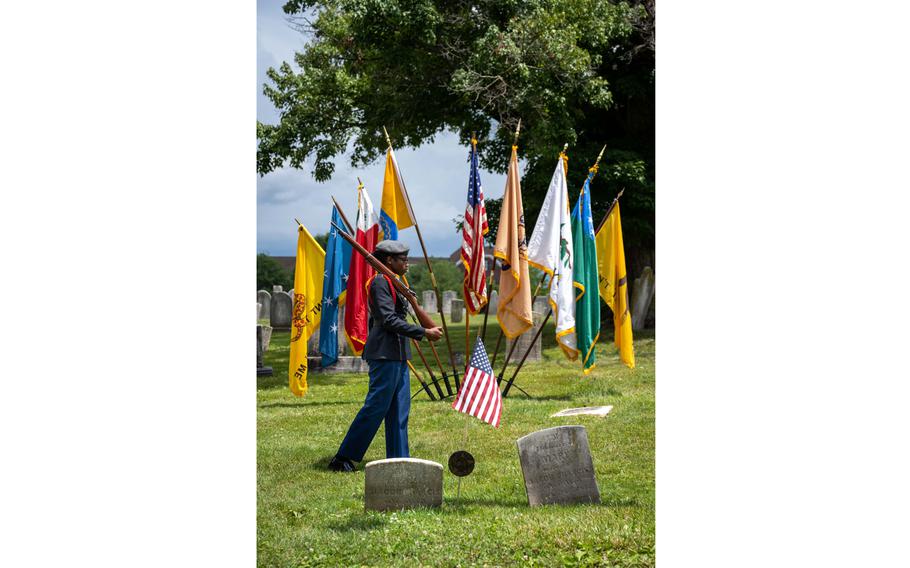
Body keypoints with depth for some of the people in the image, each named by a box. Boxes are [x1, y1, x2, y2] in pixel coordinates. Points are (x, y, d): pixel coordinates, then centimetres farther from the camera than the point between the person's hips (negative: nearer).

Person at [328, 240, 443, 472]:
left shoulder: (391, 283, 18)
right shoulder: (380, 282, -12)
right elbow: (389, 320, -19)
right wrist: (424, 333, -17)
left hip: (398, 355, 10)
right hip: (386, 354, -10)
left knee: (399, 409, 9)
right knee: (376, 407, -7)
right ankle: (342, 459, -2)